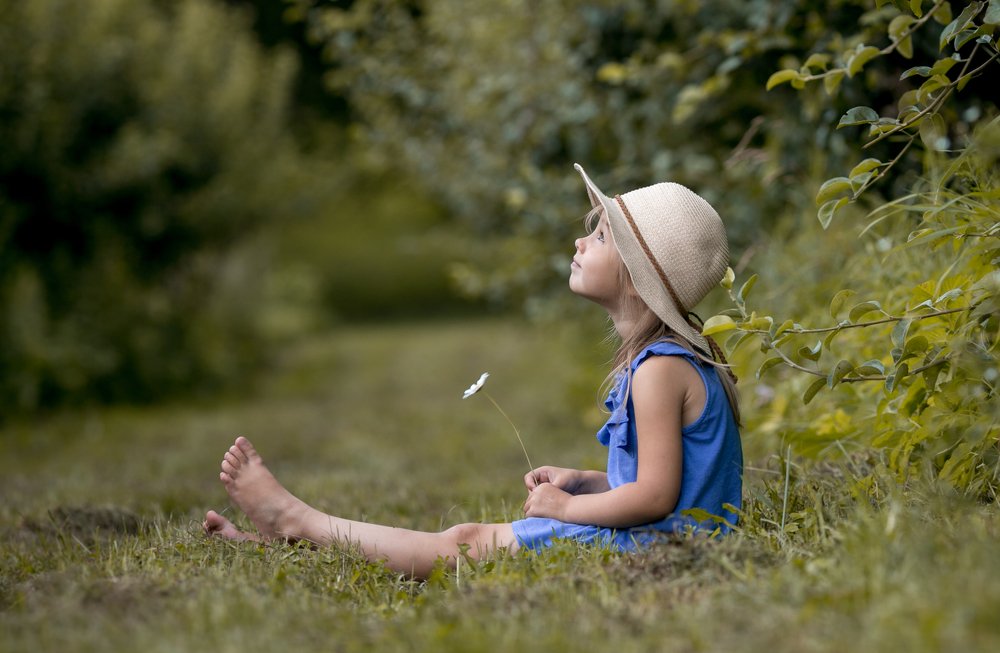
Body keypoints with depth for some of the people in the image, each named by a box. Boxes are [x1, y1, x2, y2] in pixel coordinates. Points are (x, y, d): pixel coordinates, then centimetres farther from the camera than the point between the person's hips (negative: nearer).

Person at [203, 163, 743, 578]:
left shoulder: (659, 370, -20)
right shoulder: (668, 357, 13)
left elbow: (656, 494, -23)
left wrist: (567, 507, -11)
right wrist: (581, 481, 7)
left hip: (657, 542, -10)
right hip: (649, 536, 10)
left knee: (467, 544, -6)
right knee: (471, 539, 7)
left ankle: (295, 519, 3)